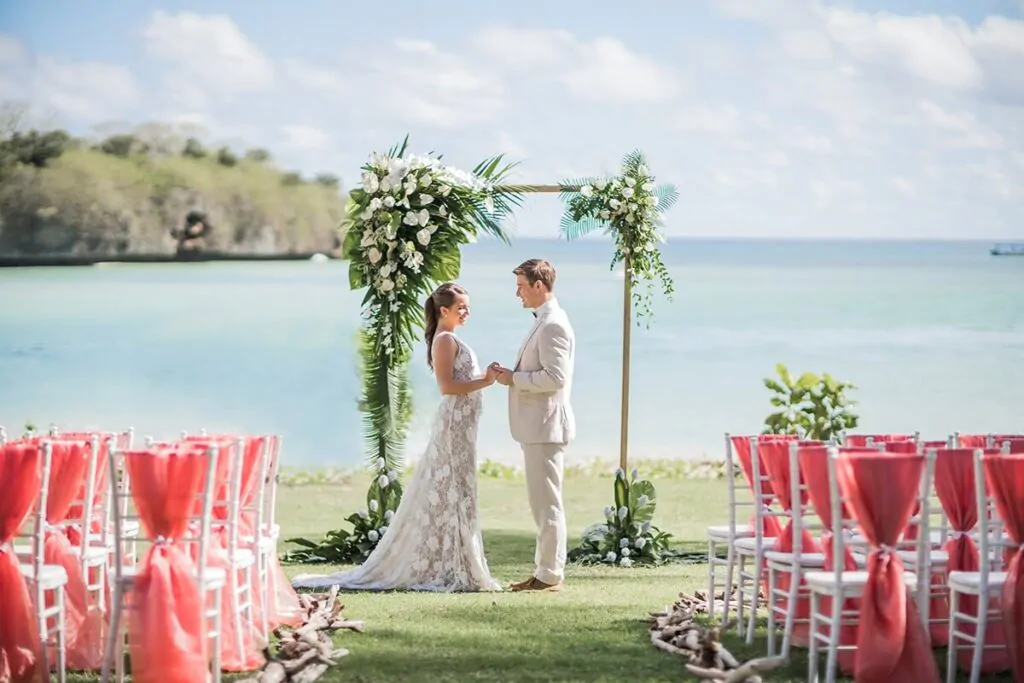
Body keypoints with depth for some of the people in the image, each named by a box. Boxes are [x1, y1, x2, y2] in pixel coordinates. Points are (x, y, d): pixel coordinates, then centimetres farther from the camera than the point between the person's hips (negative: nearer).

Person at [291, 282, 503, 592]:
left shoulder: (450, 340, 18)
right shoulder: (445, 340, -11)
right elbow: (447, 386, -20)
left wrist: (485, 376, 6)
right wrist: (484, 382, -19)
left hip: (460, 425, 10)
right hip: (454, 423, -10)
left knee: (446, 496, 10)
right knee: (452, 497, -7)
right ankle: (451, 570, -5)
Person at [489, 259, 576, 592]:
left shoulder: (553, 325, -16)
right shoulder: (545, 322, 17)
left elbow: (555, 376, -23)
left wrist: (514, 379, -15)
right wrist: (511, 374, 8)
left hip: (545, 425, -11)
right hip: (537, 426, 11)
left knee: (547, 503, -6)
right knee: (544, 503, 14)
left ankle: (550, 575, -2)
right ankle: (548, 571, 19)